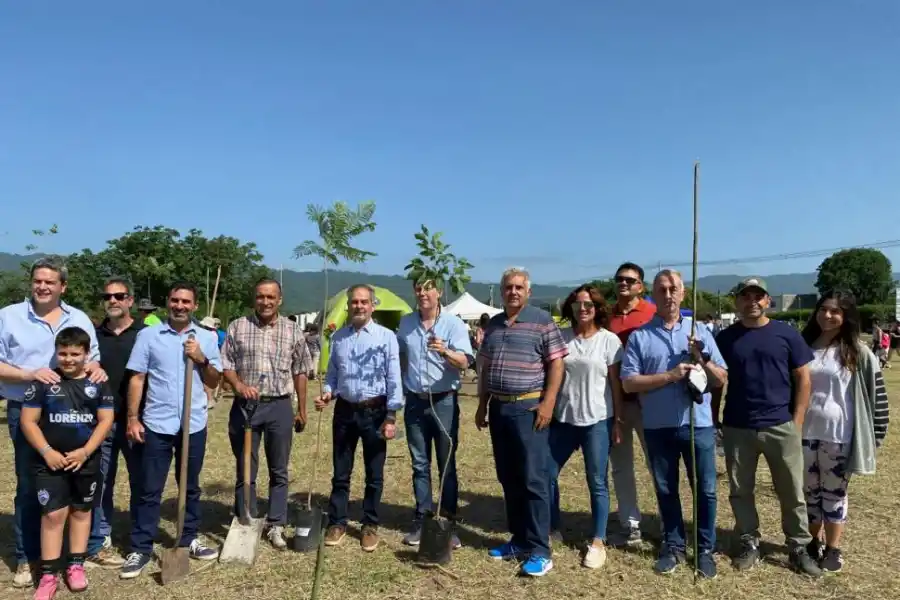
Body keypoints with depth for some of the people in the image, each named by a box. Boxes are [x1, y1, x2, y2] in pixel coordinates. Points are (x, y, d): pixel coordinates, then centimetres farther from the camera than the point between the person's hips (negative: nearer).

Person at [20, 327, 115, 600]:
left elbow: (105, 420, -1)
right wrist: (47, 451, -13)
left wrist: (85, 451, -11)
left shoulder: (98, 383, 0)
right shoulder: (43, 382, -4)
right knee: (53, 514, -3)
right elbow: (28, 421, -4)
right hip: (50, 462, -2)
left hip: (86, 461, 2)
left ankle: (76, 566, 25)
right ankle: (48, 574, 7)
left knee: (81, 511, 12)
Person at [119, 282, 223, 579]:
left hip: (194, 424, 2)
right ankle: (140, 549, 15)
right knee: (149, 490, 5)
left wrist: (202, 359, -11)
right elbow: (137, 379, -1)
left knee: (191, 487, 14)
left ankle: (189, 539, 28)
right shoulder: (148, 335, 0)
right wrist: (132, 418, -7)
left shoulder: (207, 338, 5)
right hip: (156, 424, -2)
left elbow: (213, 382, 6)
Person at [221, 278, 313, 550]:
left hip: (280, 407, 1)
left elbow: (300, 372, 7)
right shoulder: (237, 327, 1)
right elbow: (226, 364, 2)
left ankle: (275, 526, 21)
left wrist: (302, 410, 8)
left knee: (279, 472, 9)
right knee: (245, 471, 9)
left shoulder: (293, 330, 3)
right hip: (245, 406, 0)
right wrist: (239, 385, -18)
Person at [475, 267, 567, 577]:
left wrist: (548, 403, -15)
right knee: (508, 479, 11)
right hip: (499, 408, 6)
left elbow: (556, 363, -7)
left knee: (534, 480, -3)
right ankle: (519, 540, 23)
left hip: (529, 408, -6)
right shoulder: (493, 324, 13)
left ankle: (539, 550, 4)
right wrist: (482, 405, 15)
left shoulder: (542, 320, -3)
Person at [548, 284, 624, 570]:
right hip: (563, 418, 3)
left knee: (597, 482, 5)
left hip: (597, 420, -3)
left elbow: (616, 383, -1)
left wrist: (618, 421, -2)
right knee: (547, 473, 8)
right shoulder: (561, 337, 3)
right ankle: (552, 530, 27)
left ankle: (598, 542, 18)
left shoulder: (609, 340, -4)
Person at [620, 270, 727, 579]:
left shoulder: (699, 331, 4)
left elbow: (721, 379, 3)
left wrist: (701, 359, -15)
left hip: (698, 425, 0)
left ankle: (705, 549, 24)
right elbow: (628, 382, -7)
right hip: (658, 427, 0)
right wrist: (670, 375, -16)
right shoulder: (639, 336, 0)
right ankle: (673, 546, 28)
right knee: (666, 490, 12)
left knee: (705, 490, 7)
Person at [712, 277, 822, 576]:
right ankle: (749, 543, 26)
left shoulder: (787, 334, 0)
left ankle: (799, 548, 24)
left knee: (792, 492, 9)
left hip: (781, 427, -1)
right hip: (736, 429, 1)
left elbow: (803, 379, 2)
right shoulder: (725, 338, 3)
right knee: (741, 491, 10)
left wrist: (796, 422, -3)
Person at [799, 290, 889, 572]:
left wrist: (875, 434, -5)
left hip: (839, 435, -3)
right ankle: (813, 543, 30)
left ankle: (833, 549, 23)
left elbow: (876, 393, -3)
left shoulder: (858, 353, -5)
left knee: (834, 493, 9)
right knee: (810, 491, 14)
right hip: (805, 433, 3)